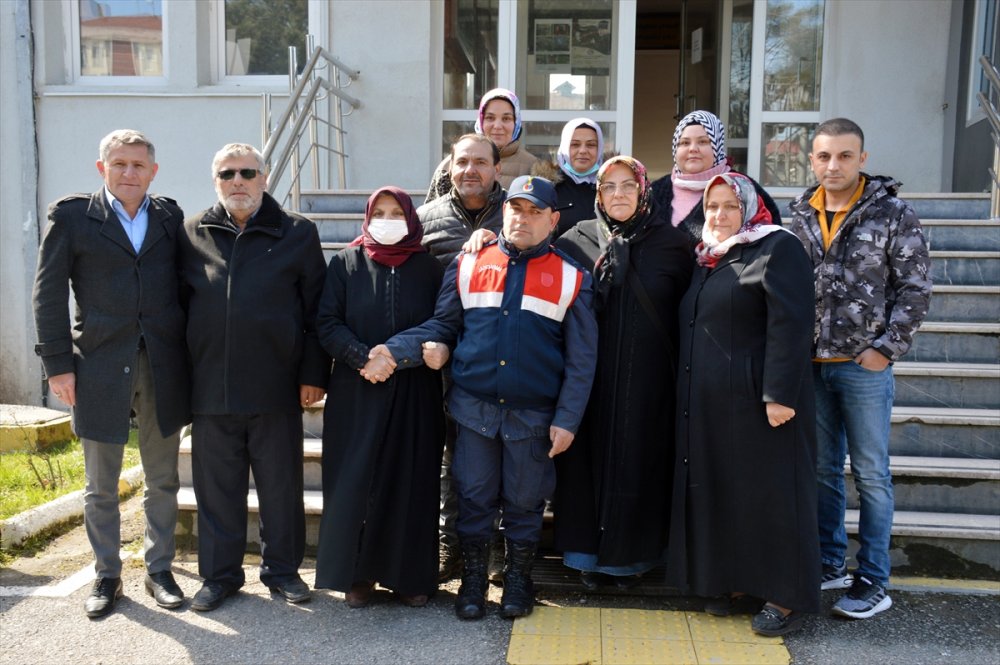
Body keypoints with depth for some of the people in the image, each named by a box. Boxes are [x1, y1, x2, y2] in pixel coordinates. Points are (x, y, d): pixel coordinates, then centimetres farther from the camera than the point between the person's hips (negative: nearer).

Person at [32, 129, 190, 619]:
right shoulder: (71, 216, 1)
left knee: (163, 481, 11)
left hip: (163, 369, 2)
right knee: (100, 487, 10)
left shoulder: (170, 217, 7)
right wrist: (58, 365, -6)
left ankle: (159, 570, 27)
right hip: (100, 370, -2)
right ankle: (106, 576, 26)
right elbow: (48, 294, 0)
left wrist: (190, 354, 1)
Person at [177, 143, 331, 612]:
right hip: (211, 386, 2)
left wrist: (313, 374, -3)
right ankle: (219, 573, 26)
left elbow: (315, 310, 2)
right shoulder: (193, 233, 8)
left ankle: (282, 569, 26)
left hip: (276, 387, -1)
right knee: (216, 486, 10)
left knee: (281, 485, 9)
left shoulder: (297, 234, 3)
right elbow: (177, 301, 11)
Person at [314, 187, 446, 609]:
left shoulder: (428, 266, 7)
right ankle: (357, 574, 15)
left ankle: (410, 574, 16)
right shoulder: (346, 262, 6)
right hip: (356, 392, 0)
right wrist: (364, 359, -15)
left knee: (412, 482, 4)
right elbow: (327, 323, 0)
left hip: (414, 395, 0)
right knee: (356, 481, 1)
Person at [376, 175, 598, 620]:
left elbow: (580, 359, 2)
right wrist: (396, 351, -9)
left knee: (524, 502, 11)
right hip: (473, 409, 1)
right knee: (474, 499, 9)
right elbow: (443, 327, 7)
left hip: (534, 415, 0)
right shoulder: (467, 265, 6)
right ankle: (472, 581, 28)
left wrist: (566, 420, -5)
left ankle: (517, 582, 31)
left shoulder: (571, 278, 3)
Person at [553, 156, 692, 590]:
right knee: (589, 457, 6)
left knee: (637, 460, 5)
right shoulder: (576, 241, 4)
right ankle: (588, 553, 22)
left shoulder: (671, 245, 2)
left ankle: (630, 554, 23)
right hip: (590, 377, 1)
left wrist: (679, 372, -1)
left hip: (647, 379, 0)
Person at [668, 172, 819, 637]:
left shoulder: (777, 249, -7)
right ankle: (738, 584, 24)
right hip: (710, 406, 8)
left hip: (759, 403, -8)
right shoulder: (707, 260, 18)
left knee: (769, 494, 0)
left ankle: (787, 597, 13)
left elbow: (790, 325, -17)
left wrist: (779, 393, -23)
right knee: (722, 492, 11)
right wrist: (688, 395, 16)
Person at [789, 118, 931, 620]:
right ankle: (828, 564, 28)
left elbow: (915, 288, -5)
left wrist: (885, 349, -11)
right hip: (810, 365, 4)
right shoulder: (799, 216, 6)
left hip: (864, 366, -4)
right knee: (822, 470, 13)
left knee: (870, 474, 5)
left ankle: (873, 583, 17)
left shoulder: (893, 214, -5)